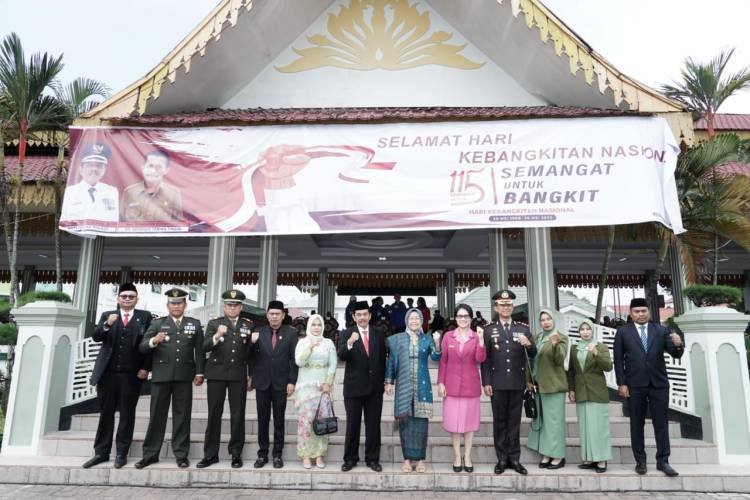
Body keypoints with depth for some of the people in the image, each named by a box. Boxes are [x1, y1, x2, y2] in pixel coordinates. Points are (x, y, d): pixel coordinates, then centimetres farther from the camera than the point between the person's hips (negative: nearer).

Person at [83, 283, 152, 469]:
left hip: (131, 374, -2)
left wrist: (145, 368, -8)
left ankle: (121, 453, 13)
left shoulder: (145, 317, 4)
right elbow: (96, 337, -2)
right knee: (105, 413, 9)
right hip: (107, 372, 2)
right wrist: (106, 325, -21)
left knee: (127, 414, 4)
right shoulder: (107, 315, 11)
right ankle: (101, 452, 19)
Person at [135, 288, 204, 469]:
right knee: (157, 415, 7)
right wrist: (153, 341, -22)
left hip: (184, 377, 0)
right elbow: (142, 348, -1)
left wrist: (199, 372, 0)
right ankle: (150, 454, 19)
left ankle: (181, 455, 13)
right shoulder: (157, 323, 9)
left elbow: (200, 350, 7)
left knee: (182, 416, 5)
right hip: (161, 375, 0)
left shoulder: (194, 324, 10)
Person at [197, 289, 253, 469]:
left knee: (238, 415, 4)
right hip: (217, 374, 0)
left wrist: (251, 375, 6)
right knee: (214, 414, 5)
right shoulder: (214, 323, 4)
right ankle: (210, 454, 16)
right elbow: (205, 348, -7)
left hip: (239, 375, 0)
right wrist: (216, 336, -25)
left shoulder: (248, 325, 6)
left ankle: (236, 453, 14)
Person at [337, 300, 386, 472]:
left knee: (373, 425, 10)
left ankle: (372, 458, 23)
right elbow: (341, 356, -19)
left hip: (375, 387, 2)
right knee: (352, 425, 8)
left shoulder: (379, 333, 4)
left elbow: (383, 358, 10)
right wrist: (350, 343, -37)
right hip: (354, 386, -2)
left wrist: (384, 380, 8)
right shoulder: (347, 334, -4)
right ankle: (350, 458, 22)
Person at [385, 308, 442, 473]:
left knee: (421, 421, 2)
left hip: (422, 385, 0)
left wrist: (437, 343, -26)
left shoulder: (427, 339, 6)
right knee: (405, 420, 3)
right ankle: (407, 458, 14)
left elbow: (435, 357, -9)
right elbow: (391, 361, 7)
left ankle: (420, 459, 13)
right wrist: (389, 381, 2)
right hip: (404, 385, 0)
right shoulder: (398, 339, 5)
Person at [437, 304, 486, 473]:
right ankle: (457, 456, 18)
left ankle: (467, 456, 22)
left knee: (469, 420, 9)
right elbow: (443, 361, 2)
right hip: (452, 384, 0)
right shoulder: (448, 336, 2)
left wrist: (481, 343, -24)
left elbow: (480, 360, -9)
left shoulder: (477, 337, 1)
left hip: (470, 385, 0)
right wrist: (440, 382, -2)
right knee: (454, 421, 5)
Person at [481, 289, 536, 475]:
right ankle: (502, 459, 16)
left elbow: (532, 355, 2)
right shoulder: (488, 330, 2)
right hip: (497, 383, -1)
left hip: (517, 383, 1)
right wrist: (486, 383, -6)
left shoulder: (523, 329, 6)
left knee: (514, 421, 8)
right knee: (499, 421, 7)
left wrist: (528, 344, -20)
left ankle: (514, 459, 18)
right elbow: (485, 359, 0)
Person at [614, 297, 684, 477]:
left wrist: (678, 345, -23)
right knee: (636, 424, 5)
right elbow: (618, 359, 0)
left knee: (661, 423, 4)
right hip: (635, 385, -1)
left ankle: (663, 461, 13)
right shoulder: (623, 332, 3)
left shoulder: (661, 330, 6)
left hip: (658, 383, 1)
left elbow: (676, 355, 0)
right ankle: (640, 461, 14)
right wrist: (621, 383, -7)